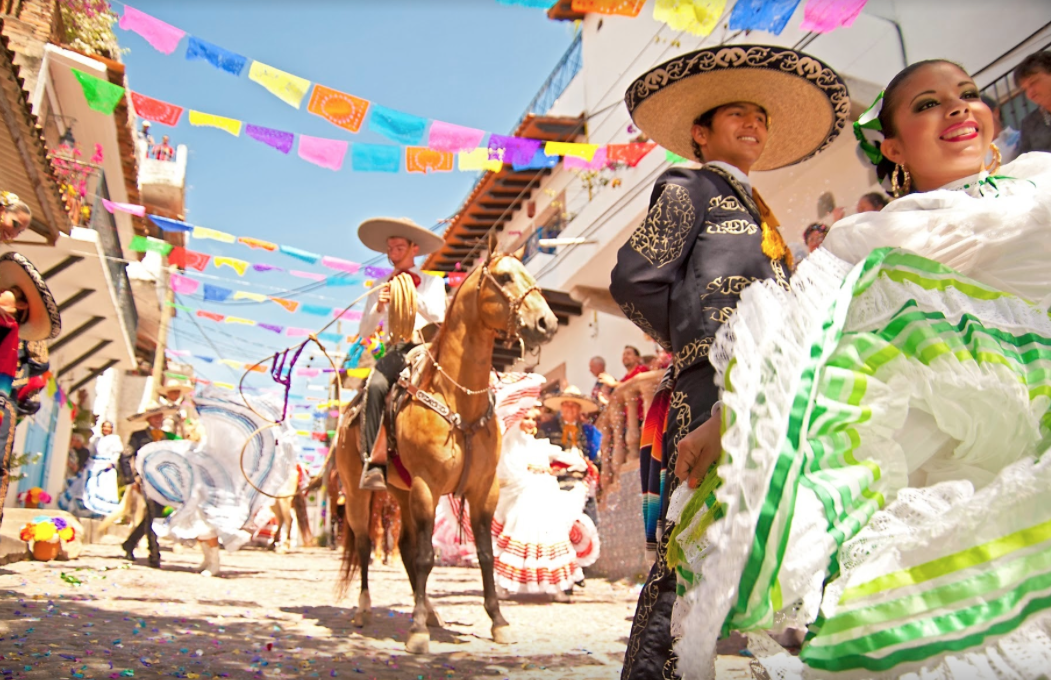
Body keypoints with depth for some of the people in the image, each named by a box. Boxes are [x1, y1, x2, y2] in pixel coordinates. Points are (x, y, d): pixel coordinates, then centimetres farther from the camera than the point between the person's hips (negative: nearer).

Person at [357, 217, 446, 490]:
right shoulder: (380, 287, 22)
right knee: (375, 386, -31)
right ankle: (374, 463, -35)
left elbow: (438, 316, 0)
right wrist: (378, 307, -5)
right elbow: (364, 333, 14)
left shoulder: (432, 283, 18)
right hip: (396, 350, 1)